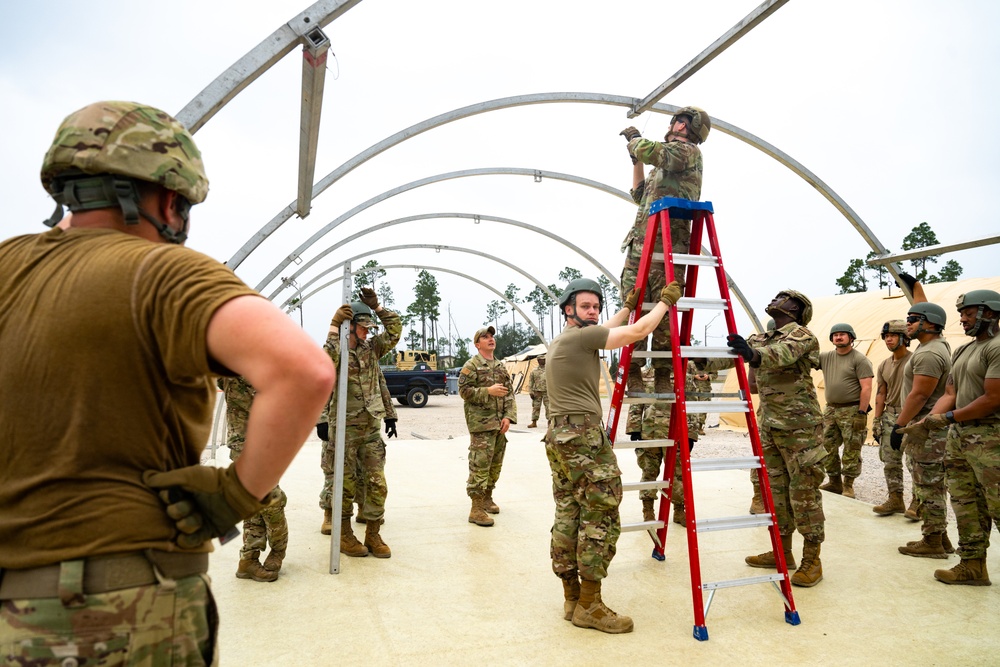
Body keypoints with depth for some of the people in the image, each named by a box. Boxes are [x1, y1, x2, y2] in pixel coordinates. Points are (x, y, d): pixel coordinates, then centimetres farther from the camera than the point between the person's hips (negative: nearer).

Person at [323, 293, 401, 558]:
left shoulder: (371, 348, 9)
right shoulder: (336, 352, -7)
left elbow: (395, 329, 6)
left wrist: (376, 306, -1)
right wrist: (334, 325, -27)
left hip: (371, 428, 5)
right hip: (345, 429, -5)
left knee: (377, 484, 5)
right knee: (345, 484, 6)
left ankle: (373, 535, 17)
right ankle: (344, 536, 20)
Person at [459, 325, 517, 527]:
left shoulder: (501, 366, 14)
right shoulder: (471, 366, -4)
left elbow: (510, 394, 12)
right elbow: (464, 391, -12)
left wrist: (508, 416, 0)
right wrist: (488, 391, -19)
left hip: (500, 424, 7)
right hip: (481, 424, -7)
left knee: (495, 464, 13)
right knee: (479, 465, -9)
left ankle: (487, 498, 29)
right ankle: (476, 509, -5)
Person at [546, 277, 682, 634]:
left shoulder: (558, 343, 19)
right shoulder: (580, 337, -9)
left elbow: (599, 334, 35)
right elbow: (638, 332, -6)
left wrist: (628, 307, 39)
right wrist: (666, 301, 8)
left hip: (557, 436, 10)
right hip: (584, 436, -10)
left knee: (567, 516, 11)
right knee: (601, 517, -5)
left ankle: (571, 597, 18)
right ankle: (589, 605, 0)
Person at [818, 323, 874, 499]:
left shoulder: (860, 359, -6)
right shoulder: (825, 357, 11)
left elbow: (866, 388, -12)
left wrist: (861, 413, -17)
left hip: (852, 411, -6)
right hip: (830, 410, 6)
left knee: (851, 450, 0)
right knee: (827, 447, 9)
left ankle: (848, 486, 10)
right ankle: (834, 482, 21)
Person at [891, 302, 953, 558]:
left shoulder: (928, 354, -20)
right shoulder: (937, 346, 12)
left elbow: (919, 395, -23)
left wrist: (899, 425, -20)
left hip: (927, 431, -11)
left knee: (928, 488, -3)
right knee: (931, 486, 17)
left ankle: (933, 543, 6)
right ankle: (939, 537, 25)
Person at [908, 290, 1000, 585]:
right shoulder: (962, 351, 15)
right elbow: (950, 394, 14)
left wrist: (948, 418, -13)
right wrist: (928, 421, 0)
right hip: (959, 437, 9)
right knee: (966, 505, 12)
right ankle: (972, 566, 21)